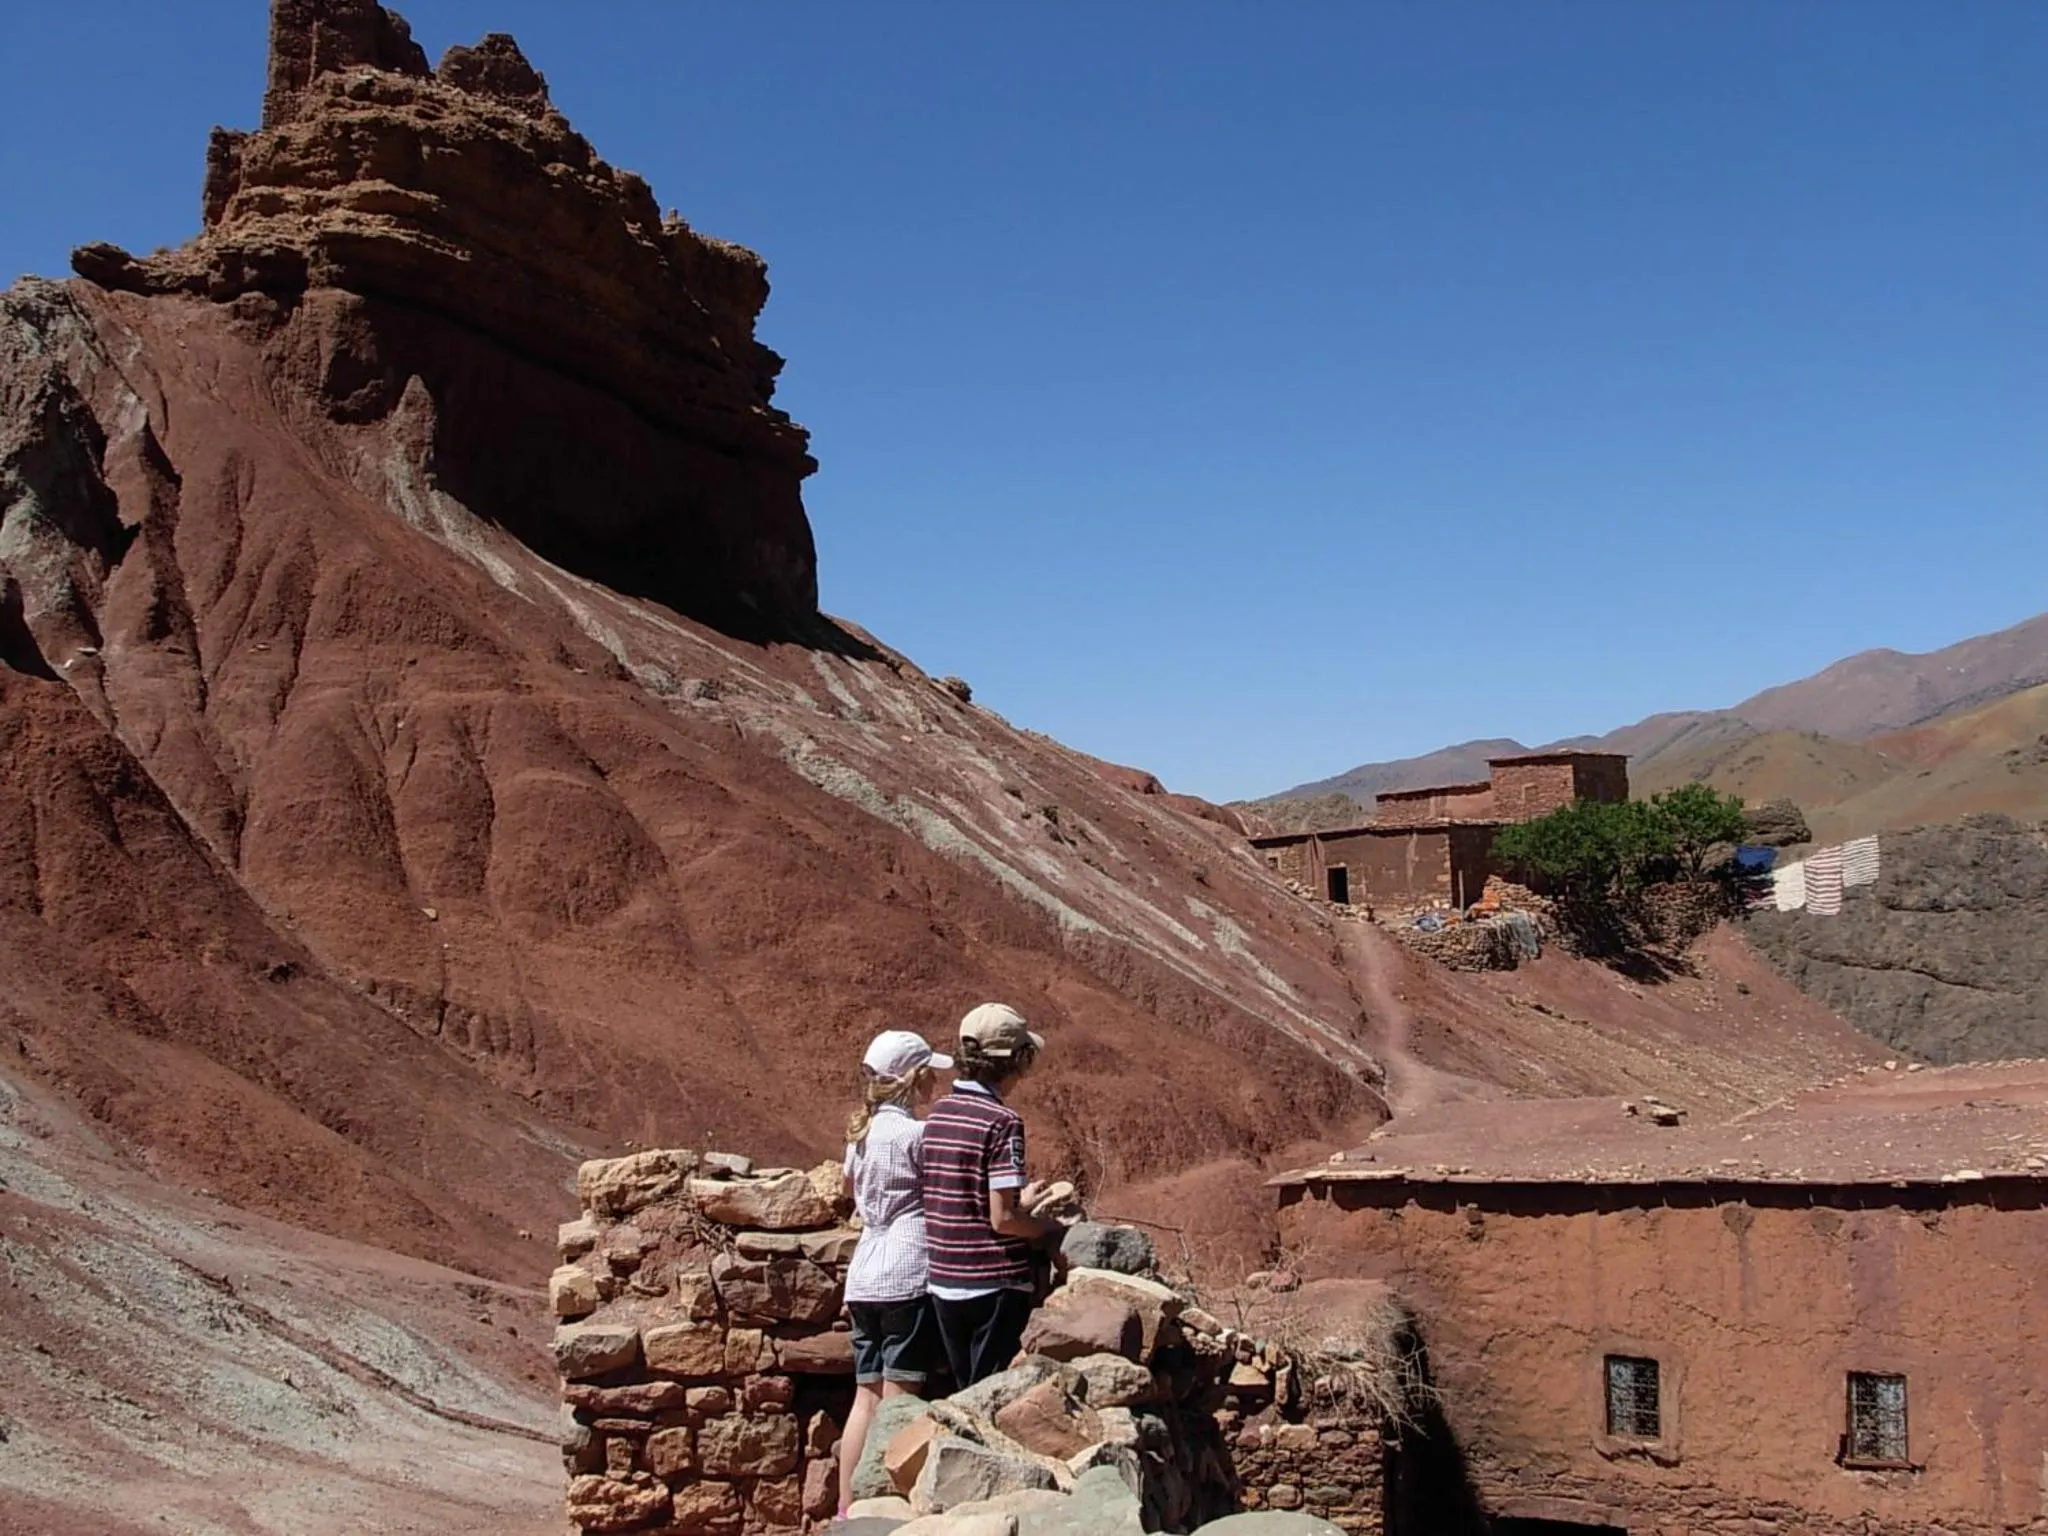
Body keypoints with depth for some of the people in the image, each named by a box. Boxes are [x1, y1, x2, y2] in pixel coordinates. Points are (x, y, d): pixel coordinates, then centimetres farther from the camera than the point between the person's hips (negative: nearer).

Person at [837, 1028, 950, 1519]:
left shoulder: (862, 1133, 15)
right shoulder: (916, 1133, -9)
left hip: (863, 1276, 7)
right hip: (908, 1274, -7)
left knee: (867, 1396, 9)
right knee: (899, 1398, -5)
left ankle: (847, 1512, 10)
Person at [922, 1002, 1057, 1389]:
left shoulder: (938, 1114, 6)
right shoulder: (1002, 1122, -15)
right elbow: (1002, 1219, -19)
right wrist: (1050, 1227, -1)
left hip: (945, 1283, 7)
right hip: (995, 1285, -7)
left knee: (966, 1395, 17)